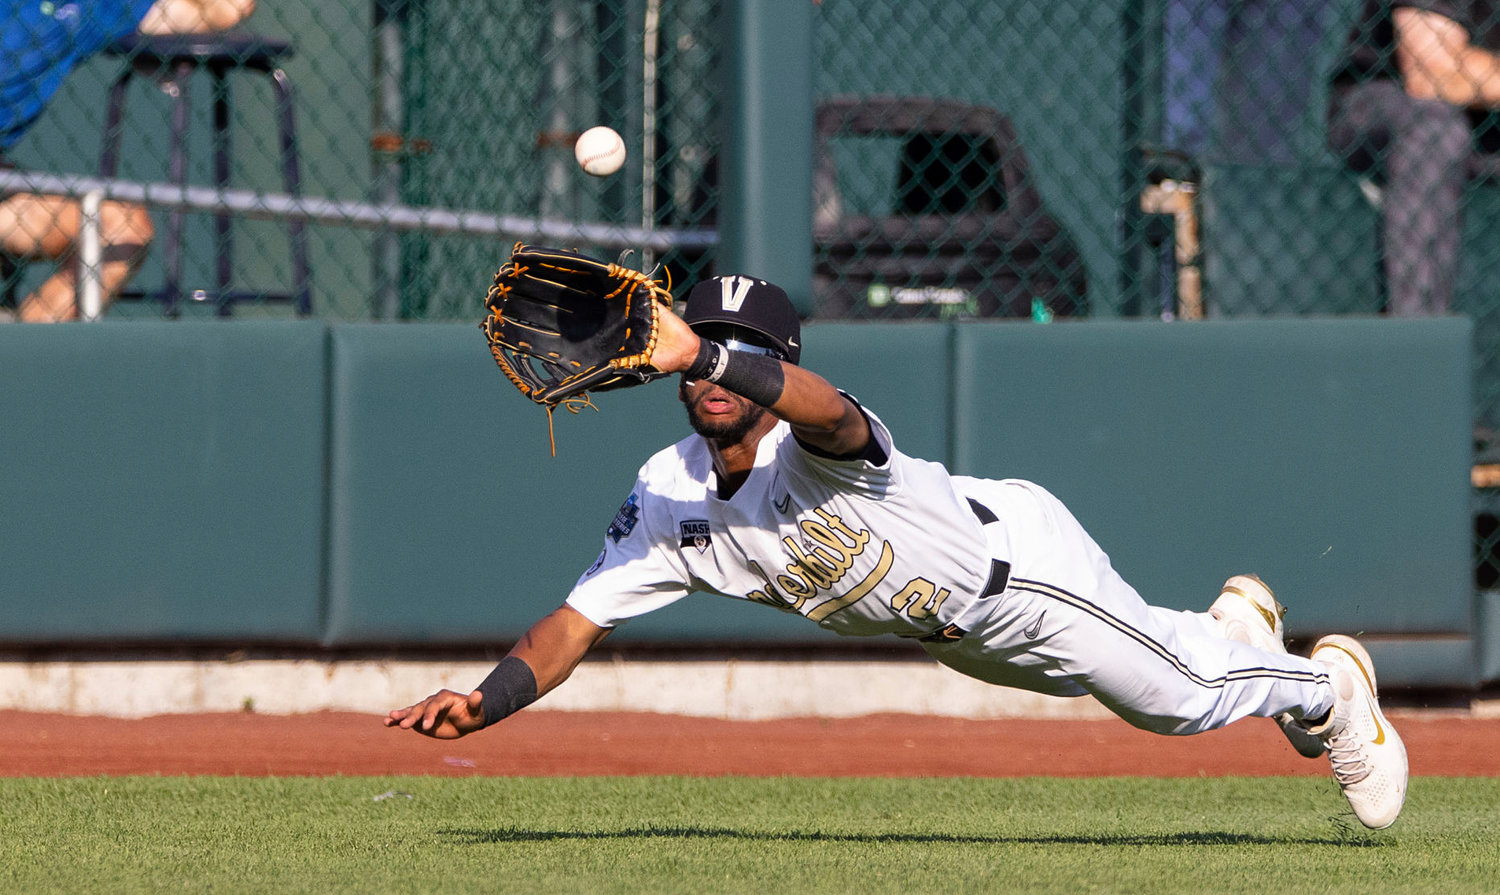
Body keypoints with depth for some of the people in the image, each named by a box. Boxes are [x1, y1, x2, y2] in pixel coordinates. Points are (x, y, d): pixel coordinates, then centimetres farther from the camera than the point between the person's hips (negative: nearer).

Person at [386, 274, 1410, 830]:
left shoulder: (816, 440, -40)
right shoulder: (667, 501, -21)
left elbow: (826, 410, -67)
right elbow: (575, 624, -24)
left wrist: (703, 355, -84)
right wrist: (483, 703, -43)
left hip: (1018, 553, -7)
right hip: (942, 626, 7)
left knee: (1176, 693, 7)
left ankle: (1328, 684, 39)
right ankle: (1235, 624, 61)